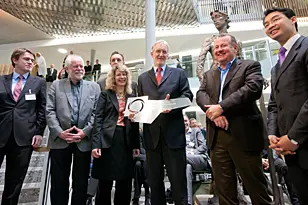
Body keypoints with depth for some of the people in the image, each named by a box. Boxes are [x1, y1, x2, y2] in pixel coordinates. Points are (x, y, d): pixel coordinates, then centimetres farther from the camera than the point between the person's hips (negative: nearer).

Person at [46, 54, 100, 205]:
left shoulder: (94, 87, 7)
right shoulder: (56, 85, 8)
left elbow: (97, 112, 0)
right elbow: (49, 111, 0)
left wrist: (85, 131, -10)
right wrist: (59, 132, -11)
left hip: (84, 140, 0)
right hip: (59, 140, 0)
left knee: (81, 182, 12)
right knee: (58, 182, 11)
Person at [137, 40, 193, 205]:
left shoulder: (179, 73, 10)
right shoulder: (142, 77, 15)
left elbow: (187, 96, 1)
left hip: (173, 131, -2)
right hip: (152, 132, 3)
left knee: (178, 178, 7)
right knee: (154, 179, 15)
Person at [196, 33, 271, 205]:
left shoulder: (250, 66, 5)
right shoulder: (209, 75, 19)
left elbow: (253, 88, -14)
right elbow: (200, 95, 3)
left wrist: (221, 107, -19)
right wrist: (213, 111, -16)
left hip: (243, 134, -4)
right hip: (217, 136, 5)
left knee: (255, 186, 8)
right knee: (224, 188, 14)